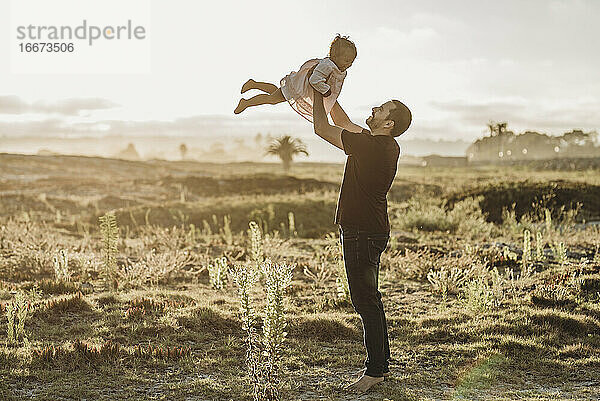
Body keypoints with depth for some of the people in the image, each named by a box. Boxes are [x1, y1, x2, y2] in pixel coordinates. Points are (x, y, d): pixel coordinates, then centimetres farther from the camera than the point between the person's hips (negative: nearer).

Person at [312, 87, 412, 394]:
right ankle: (381, 363, 26)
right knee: (369, 300, 17)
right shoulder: (387, 145, 8)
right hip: (371, 231, 10)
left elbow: (322, 128, -13)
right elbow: (343, 122, 22)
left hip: (363, 234, -10)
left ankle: (375, 369, 2)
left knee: (366, 302, -4)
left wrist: (317, 93, 1)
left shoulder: (371, 146, -20)